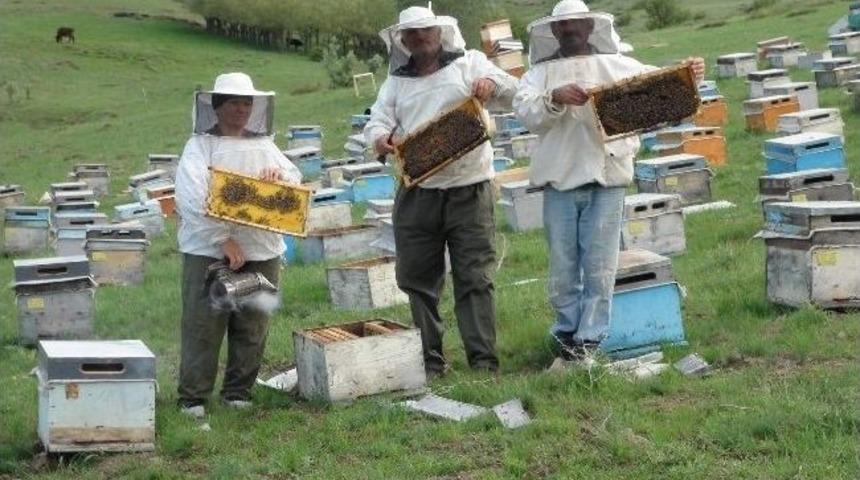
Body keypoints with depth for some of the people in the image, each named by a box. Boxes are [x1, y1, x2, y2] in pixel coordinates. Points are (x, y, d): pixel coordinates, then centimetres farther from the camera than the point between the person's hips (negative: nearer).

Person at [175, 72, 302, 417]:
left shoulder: (264, 146, 16)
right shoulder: (199, 146, 0)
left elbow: (296, 179, 15)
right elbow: (193, 200, -11)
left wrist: (279, 176, -10)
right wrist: (224, 240, -18)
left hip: (261, 251, 5)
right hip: (209, 250, -4)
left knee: (252, 327, 8)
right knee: (203, 326, -2)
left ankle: (238, 391, 19)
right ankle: (193, 396, 5)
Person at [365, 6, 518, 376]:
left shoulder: (468, 63, 7)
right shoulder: (397, 80, 16)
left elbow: (510, 92, -3)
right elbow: (377, 121, 7)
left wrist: (491, 83, -28)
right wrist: (380, 137, -18)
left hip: (468, 190, -4)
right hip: (416, 192, 4)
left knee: (474, 278, -4)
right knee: (418, 280, 7)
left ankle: (483, 361, -3)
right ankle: (430, 361, 15)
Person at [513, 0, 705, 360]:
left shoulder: (617, 65, 10)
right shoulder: (542, 72, 9)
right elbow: (525, 110, -7)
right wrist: (555, 98, -23)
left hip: (606, 179, -1)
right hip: (559, 180, 1)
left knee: (600, 264, 0)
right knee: (563, 263, 7)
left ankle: (590, 337, 6)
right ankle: (567, 328, 20)